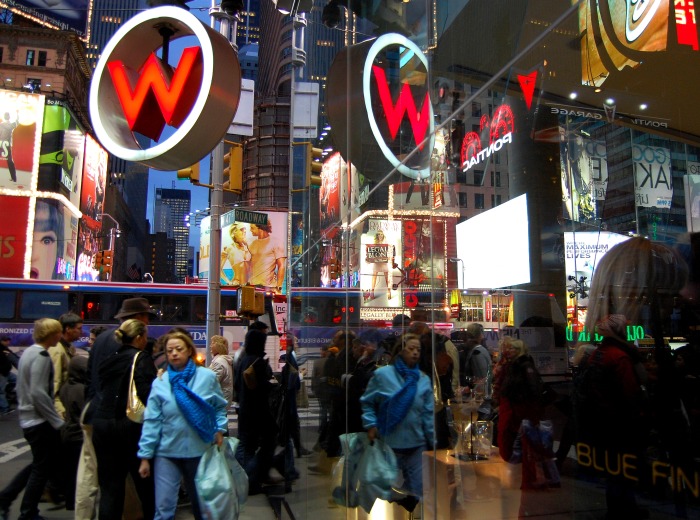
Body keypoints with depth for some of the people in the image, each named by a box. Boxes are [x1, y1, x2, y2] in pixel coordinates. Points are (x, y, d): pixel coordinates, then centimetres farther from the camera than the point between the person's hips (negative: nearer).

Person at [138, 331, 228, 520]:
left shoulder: (207, 377, -5)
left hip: (200, 451, 0)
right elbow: (152, 421, -4)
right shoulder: (160, 382, -4)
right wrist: (145, 456, -4)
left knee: (201, 504, 17)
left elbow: (220, 407, 6)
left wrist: (219, 430, -9)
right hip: (167, 453, 0)